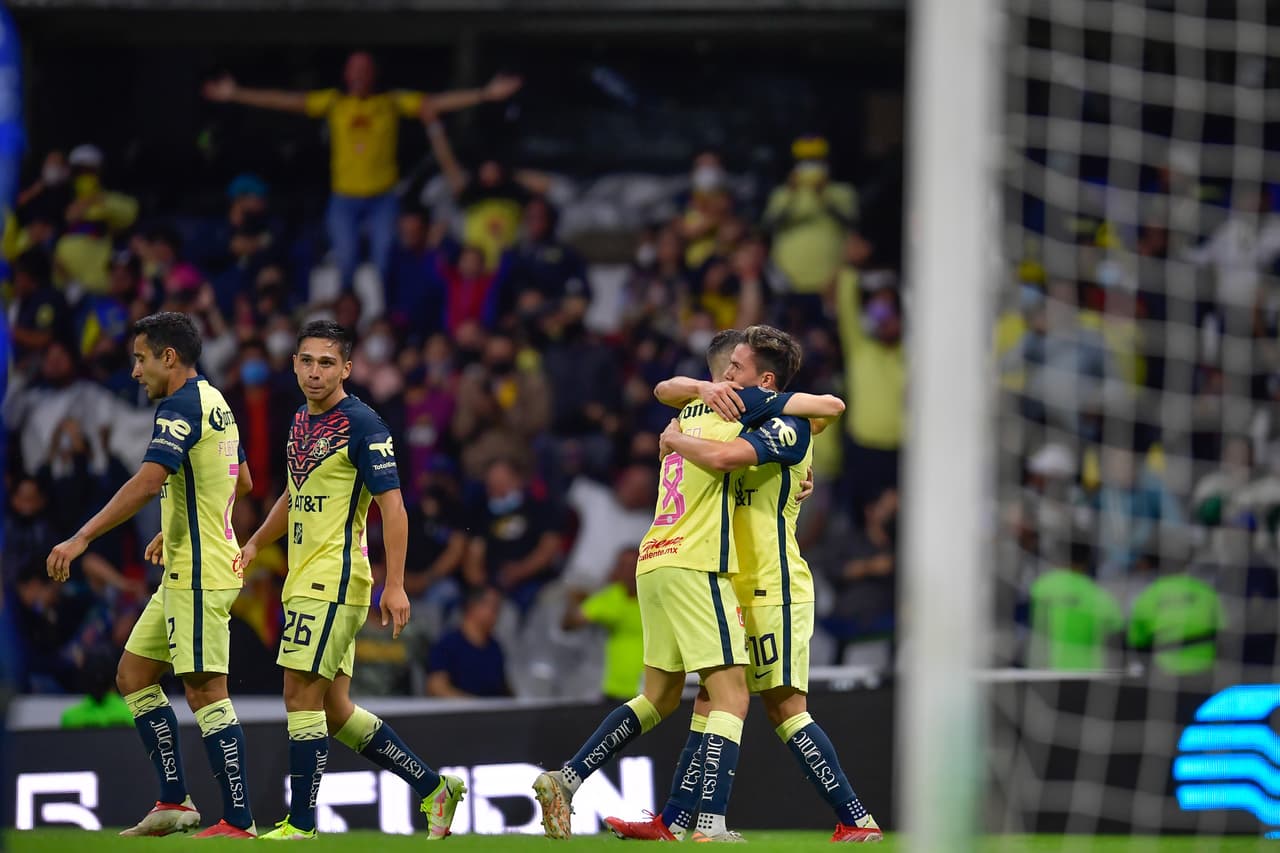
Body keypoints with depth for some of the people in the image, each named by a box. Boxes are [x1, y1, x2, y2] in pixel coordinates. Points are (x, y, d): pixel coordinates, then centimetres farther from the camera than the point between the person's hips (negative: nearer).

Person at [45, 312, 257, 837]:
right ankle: (174, 803, 13)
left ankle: (238, 823, -9)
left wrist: (82, 539, -30)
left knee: (205, 691, -9)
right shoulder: (215, 403, 15)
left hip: (198, 573, -10)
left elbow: (148, 482, -28)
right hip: (184, 572, 10)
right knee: (133, 675, 13)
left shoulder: (180, 406, -15)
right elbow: (242, 482, 28)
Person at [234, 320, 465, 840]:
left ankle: (300, 826, -5)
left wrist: (395, 585, -22)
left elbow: (392, 507, -16)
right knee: (334, 710, 10)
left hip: (334, 583, -9)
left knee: (301, 696, -10)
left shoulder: (362, 425, -12)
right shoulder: (302, 422, 14)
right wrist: (256, 543, 17)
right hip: (303, 581, 9)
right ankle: (433, 788, 19)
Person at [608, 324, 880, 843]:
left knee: (784, 707, -12)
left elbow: (721, 457, -28)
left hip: (775, 588, -9)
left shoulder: (789, 428, -13)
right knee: (710, 703, 7)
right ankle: (673, 824, 7)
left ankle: (857, 821, -12)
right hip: (742, 590, 9)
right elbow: (668, 391, 27)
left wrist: (676, 440, -11)